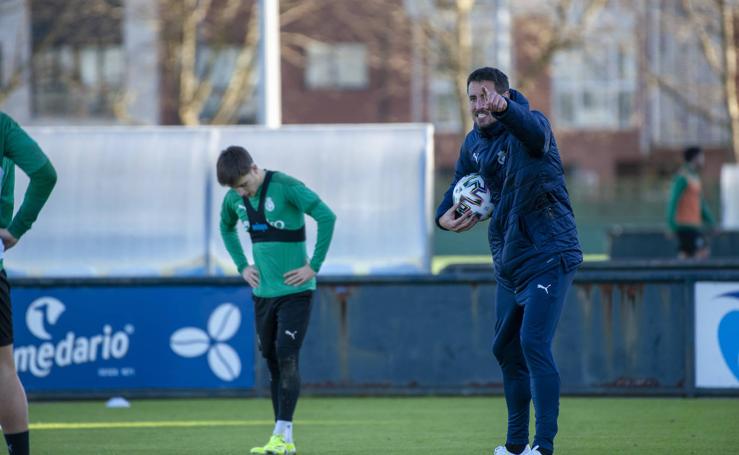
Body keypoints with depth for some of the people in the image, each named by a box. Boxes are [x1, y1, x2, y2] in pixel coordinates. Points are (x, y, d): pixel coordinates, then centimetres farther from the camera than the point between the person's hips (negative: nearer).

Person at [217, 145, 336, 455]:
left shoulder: (285, 187, -18)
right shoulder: (234, 199, 3)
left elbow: (327, 216, -21)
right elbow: (226, 228, 25)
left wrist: (314, 266, -19)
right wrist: (242, 266, 13)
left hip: (295, 290, -7)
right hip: (263, 291, 7)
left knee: (286, 358, -14)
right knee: (272, 361, 7)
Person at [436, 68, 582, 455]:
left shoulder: (529, 123, -16)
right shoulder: (474, 143, 7)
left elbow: (534, 132, -42)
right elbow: (459, 186, 21)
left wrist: (503, 107, -63)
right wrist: (445, 216, -2)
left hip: (548, 256, -9)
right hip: (508, 264, 9)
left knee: (533, 343, -20)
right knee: (506, 350, 16)